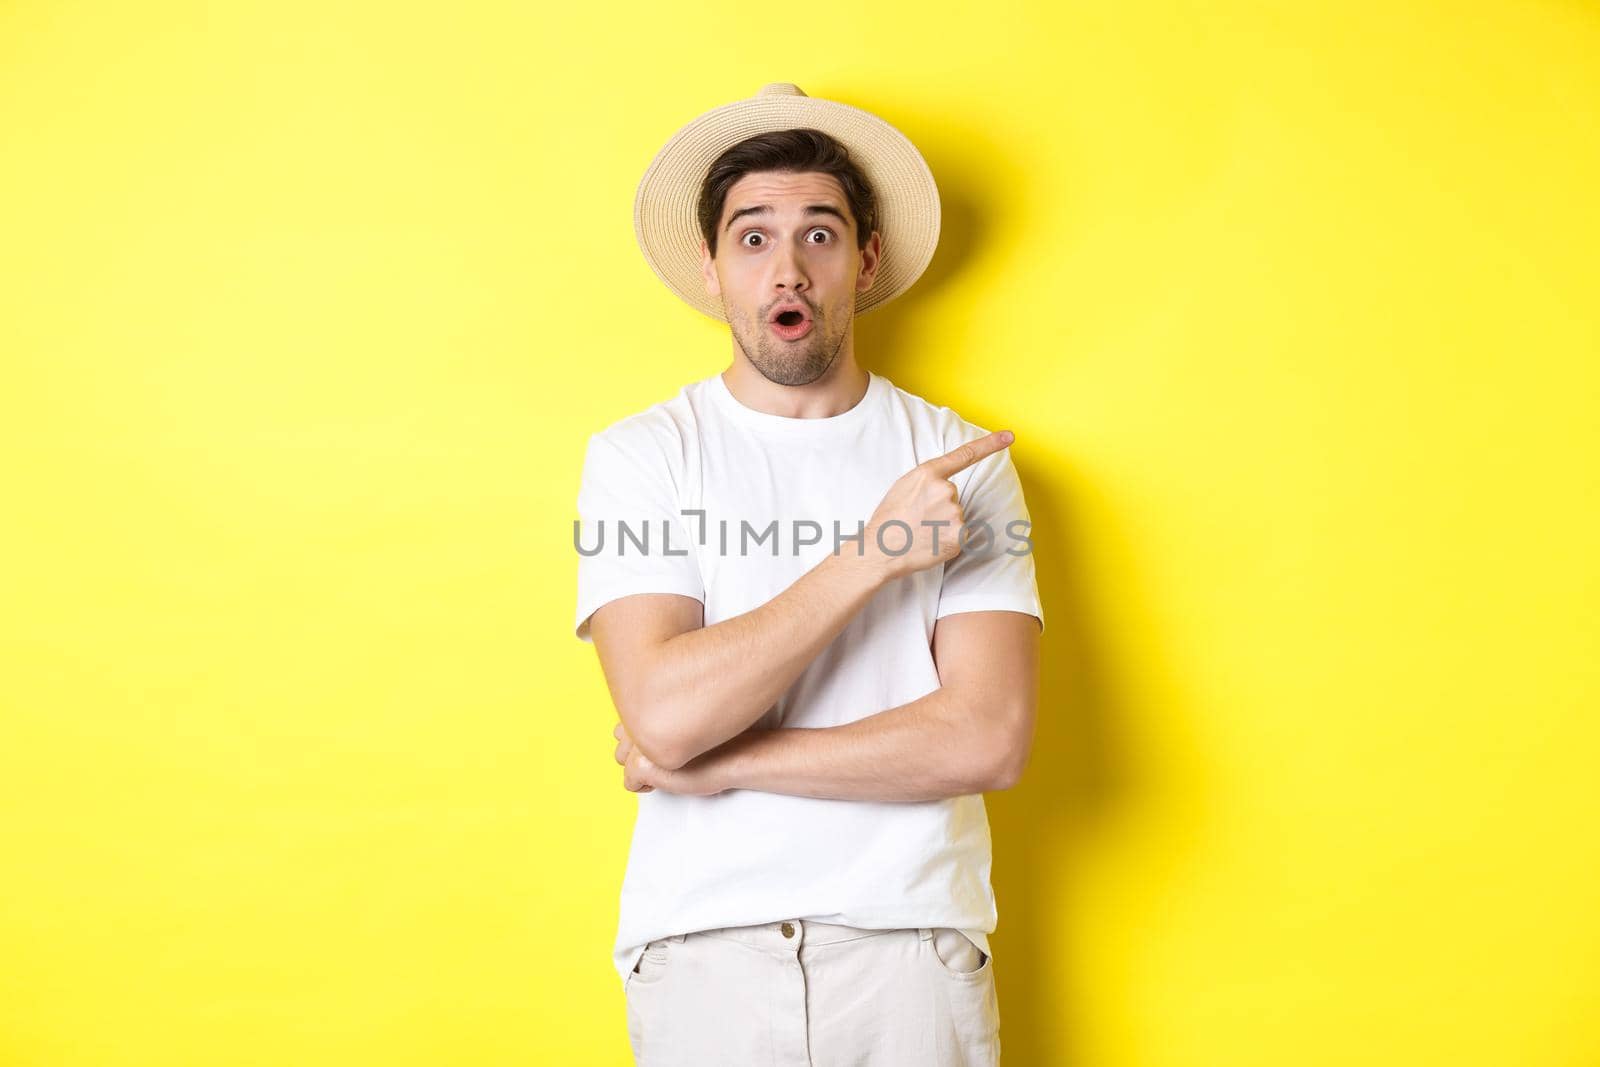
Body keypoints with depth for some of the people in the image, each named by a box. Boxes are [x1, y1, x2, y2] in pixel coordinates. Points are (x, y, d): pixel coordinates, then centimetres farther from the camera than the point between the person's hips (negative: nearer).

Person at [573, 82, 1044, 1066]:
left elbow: (988, 738, -11)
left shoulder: (961, 461, 0)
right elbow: (664, 715, -15)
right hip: (701, 946, 0)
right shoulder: (639, 456, -1)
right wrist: (873, 551, -17)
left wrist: (718, 762, -12)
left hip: (913, 940, 1)